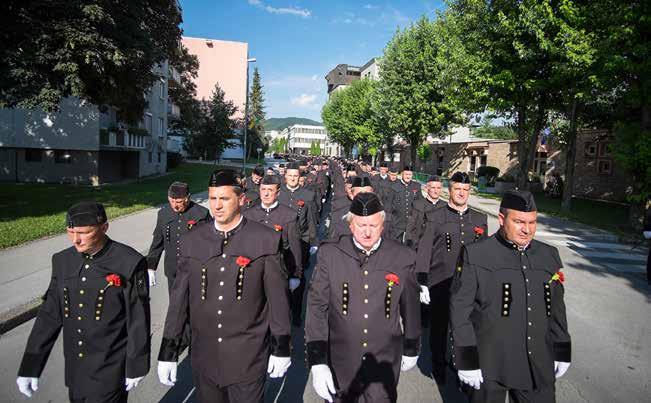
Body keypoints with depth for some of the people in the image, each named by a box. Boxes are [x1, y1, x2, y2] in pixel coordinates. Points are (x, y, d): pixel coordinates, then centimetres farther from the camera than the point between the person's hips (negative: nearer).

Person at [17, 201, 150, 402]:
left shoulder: (129, 263, -18)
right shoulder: (63, 261, -1)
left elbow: (139, 321, -13)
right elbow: (49, 315, 4)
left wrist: (136, 367, -7)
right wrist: (30, 366, 3)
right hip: (74, 369, 5)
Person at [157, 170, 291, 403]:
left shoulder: (266, 240, -10)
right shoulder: (191, 242, -1)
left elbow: (278, 298, -5)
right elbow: (179, 299, 3)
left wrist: (281, 349, -2)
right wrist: (168, 352, 5)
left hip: (248, 358, -2)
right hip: (204, 357, 3)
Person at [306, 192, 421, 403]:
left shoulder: (403, 257, -7)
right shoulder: (329, 254, -10)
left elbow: (410, 307, 4)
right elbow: (317, 307, -9)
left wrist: (411, 349, 13)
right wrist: (317, 362, -13)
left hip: (385, 362, 0)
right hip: (340, 362, 1)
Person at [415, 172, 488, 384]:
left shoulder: (480, 219, 7)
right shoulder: (434, 217, -3)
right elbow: (424, 252, -5)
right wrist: (422, 284, -9)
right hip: (440, 284, -2)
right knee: (438, 327, 12)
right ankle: (438, 367, 34)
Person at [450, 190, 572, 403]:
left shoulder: (549, 255, 4)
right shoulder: (475, 255, -12)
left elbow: (557, 307, 12)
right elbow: (460, 312, -11)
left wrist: (562, 352, 14)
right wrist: (467, 360, -11)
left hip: (539, 368, 4)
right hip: (488, 368, -4)